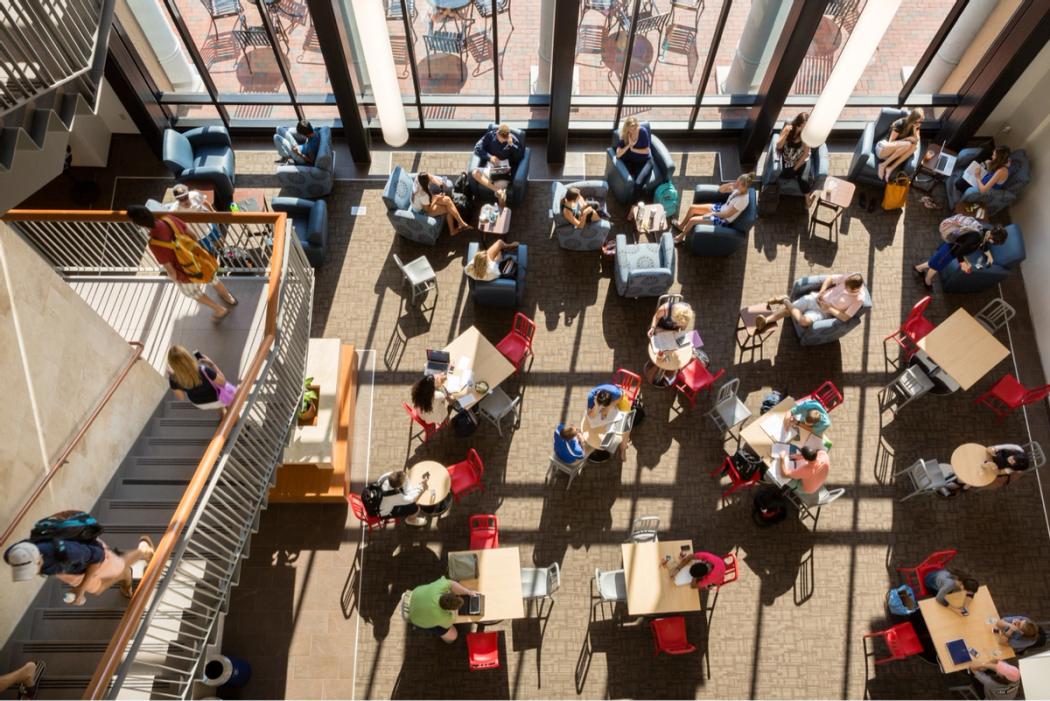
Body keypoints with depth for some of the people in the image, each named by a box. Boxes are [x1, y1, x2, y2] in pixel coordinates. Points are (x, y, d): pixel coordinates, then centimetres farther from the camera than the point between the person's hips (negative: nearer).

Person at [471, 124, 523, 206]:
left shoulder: (513, 139, -4)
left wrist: (511, 145, -18)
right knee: (475, 173, -28)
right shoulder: (490, 135, -2)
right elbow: (477, 148, -3)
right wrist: (489, 157, -16)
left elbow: (520, 156, -5)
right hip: (490, 166, 2)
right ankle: (499, 191, -39)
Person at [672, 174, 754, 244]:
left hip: (723, 219, -8)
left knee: (692, 220, -11)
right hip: (721, 208, 8)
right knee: (692, 207, 5)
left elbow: (727, 214, -26)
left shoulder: (743, 200, -31)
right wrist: (730, 184, -17)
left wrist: (712, 214, -17)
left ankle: (680, 237, 17)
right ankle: (680, 225, 30)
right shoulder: (738, 189, -8)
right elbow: (720, 190, 2)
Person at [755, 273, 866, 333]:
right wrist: (821, 293, -7)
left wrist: (829, 308, -16)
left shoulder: (858, 299, -18)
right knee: (787, 311, -12)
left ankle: (786, 301, -14)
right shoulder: (848, 278, -9)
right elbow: (830, 278, 5)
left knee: (804, 321, -32)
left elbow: (845, 317, -17)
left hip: (823, 312, -4)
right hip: (815, 298, 4)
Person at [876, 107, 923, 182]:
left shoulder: (915, 126, 5)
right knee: (907, 144, -31)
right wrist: (906, 139, -14)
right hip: (882, 148, -7)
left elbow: (916, 141, -3)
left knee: (915, 146, -22)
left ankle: (891, 168, -27)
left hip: (893, 154, 7)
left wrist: (915, 130, -14)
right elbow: (891, 142, -13)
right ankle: (883, 165, -23)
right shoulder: (900, 124, -14)